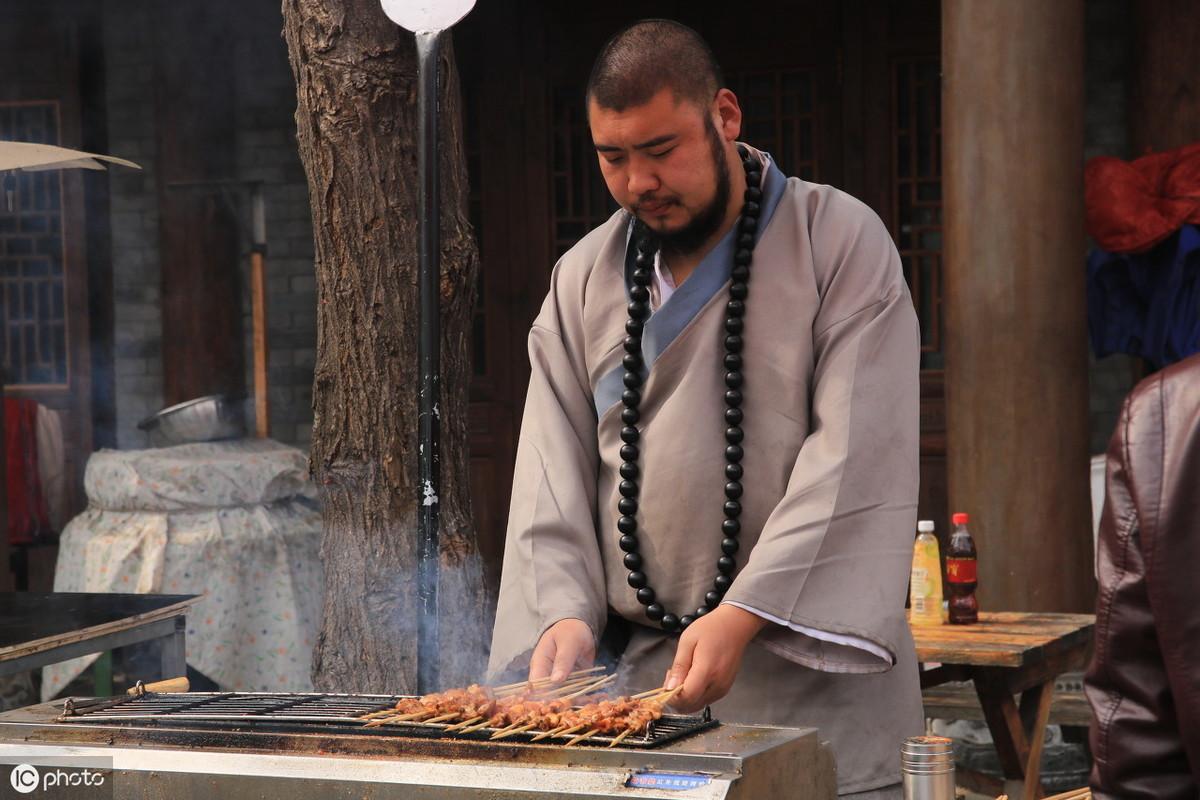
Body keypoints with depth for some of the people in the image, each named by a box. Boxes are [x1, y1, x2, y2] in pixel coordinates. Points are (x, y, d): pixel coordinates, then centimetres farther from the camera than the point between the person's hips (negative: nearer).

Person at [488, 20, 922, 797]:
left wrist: (742, 615, -22)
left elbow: (855, 458, -13)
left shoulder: (841, 244, -4)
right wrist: (564, 613, -11)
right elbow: (554, 472, 7)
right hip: (641, 675, 4)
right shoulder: (583, 279, 11)